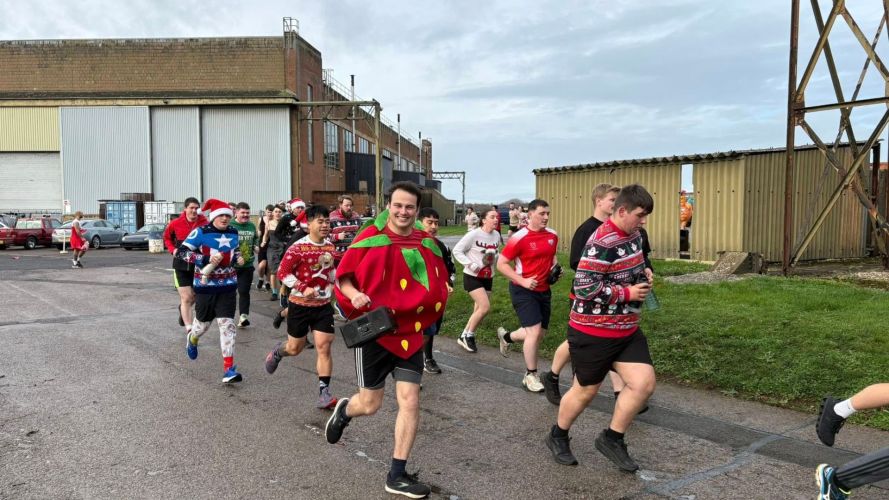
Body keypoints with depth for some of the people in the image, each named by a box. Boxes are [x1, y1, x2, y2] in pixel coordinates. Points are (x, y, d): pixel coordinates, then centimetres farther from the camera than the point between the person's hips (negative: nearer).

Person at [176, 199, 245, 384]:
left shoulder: (233, 233, 4)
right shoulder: (201, 232, -12)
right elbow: (181, 252, -14)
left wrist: (238, 258, 1)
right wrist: (205, 259, -24)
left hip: (228, 286, 2)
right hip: (205, 286, -2)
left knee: (227, 324, -8)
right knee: (203, 322, 16)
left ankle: (229, 369, -8)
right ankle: (192, 339, 55)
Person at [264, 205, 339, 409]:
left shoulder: (330, 247, 4)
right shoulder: (298, 248, -15)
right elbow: (282, 273, -16)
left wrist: (332, 285, 9)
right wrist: (303, 288, -25)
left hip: (323, 305, 4)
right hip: (300, 304, -3)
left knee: (324, 347, -5)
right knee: (295, 348, 11)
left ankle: (324, 392, 1)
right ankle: (277, 352, 47)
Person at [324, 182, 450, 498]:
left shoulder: (427, 244, 1)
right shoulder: (370, 238, -10)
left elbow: (439, 285, 13)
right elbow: (343, 277, -4)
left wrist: (435, 297, -6)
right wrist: (354, 295, -23)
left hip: (409, 333, 3)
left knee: (410, 401, -2)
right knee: (370, 405, 6)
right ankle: (344, 410, 43)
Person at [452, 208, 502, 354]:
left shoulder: (497, 236, 0)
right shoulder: (473, 234, -18)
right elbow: (457, 250, -14)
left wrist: (494, 259, -2)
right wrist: (470, 264, -24)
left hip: (488, 277, 7)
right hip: (472, 277, -7)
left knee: (479, 310, 10)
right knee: (485, 307, -17)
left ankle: (464, 336, 28)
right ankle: (468, 336, 3)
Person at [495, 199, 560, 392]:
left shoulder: (552, 235, 2)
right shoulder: (519, 238, -17)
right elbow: (501, 263, -14)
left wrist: (555, 268, 0)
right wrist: (523, 281, -22)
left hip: (544, 290, 7)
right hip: (523, 290, -7)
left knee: (540, 333, 14)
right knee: (534, 331, -13)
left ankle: (506, 336, 41)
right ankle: (531, 376, 5)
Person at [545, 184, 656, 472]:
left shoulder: (633, 236, 6)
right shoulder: (602, 243, -24)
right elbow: (584, 287, -28)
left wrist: (642, 274, 6)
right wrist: (628, 293, -21)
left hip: (627, 330, 8)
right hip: (593, 332, -8)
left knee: (644, 384, -2)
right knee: (585, 391, 8)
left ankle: (612, 439, 18)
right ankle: (557, 437, 34)